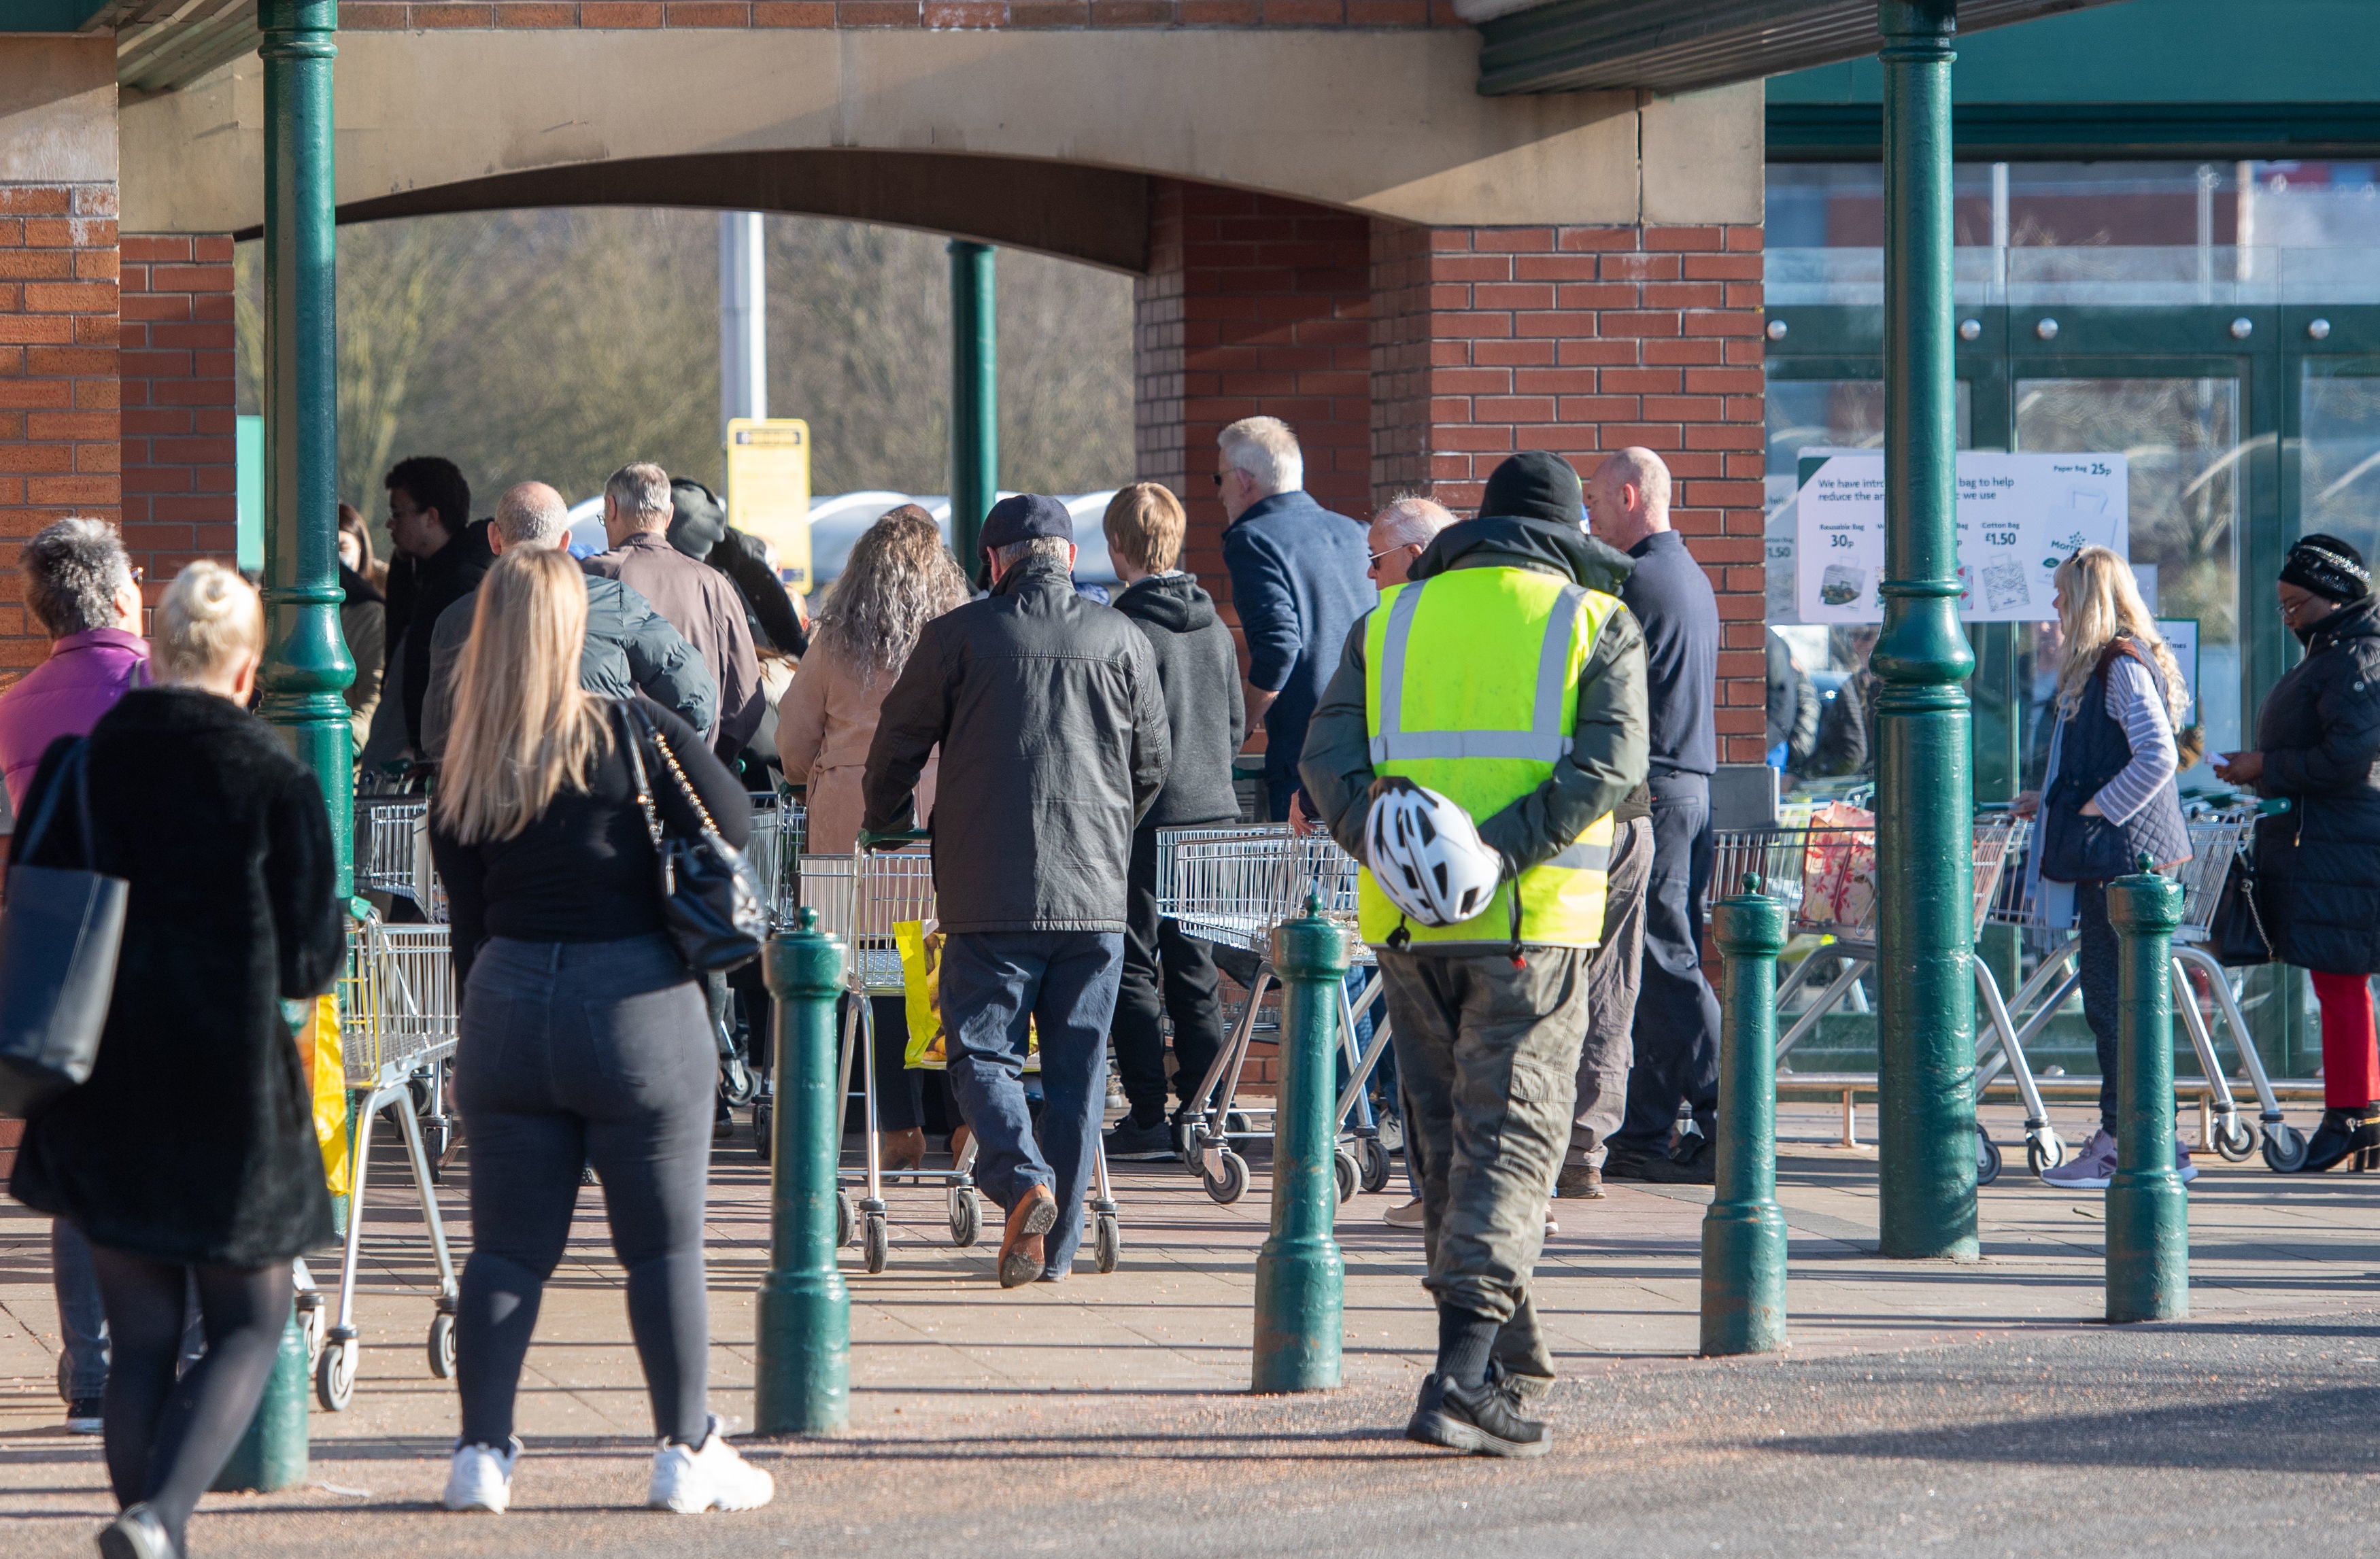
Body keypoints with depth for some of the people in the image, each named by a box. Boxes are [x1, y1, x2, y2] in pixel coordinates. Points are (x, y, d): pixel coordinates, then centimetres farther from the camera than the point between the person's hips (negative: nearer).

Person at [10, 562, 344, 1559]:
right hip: (231, 1088, -3)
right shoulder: (274, 782, -10)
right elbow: (310, 962, -6)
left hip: (101, 1095, 3)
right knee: (250, 1326, 9)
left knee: (141, 1339, 12)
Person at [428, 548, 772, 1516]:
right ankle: (686, 1453, 9)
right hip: (634, 1003, -4)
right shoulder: (630, 734, -9)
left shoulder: (463, 774, 3)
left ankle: (482, 1452, 9)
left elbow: (468, 920, 8)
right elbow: (733, 820, -9)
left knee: (507, 1246, 10)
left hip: (507, 1002, 4)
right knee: (665, 1244, 5)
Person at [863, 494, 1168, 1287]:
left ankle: (1024, 1180, -23)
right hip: (1096, 893, 2)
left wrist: (887, 832, 26)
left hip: (992, 892, -2)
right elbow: (1151, 765, 16)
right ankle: (1058, 1244, 9)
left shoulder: (959, 635, -1)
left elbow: (895, 750, 7)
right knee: (1077, 1065, 9)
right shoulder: (1122, 640, 6)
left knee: (983, 1052, 4)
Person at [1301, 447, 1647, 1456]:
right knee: (1509, 1142, -5)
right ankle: (1462, 1378, -19)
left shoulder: (1392, 619, 14)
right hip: (1531, 920, -3)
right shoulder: (1596, 622, 5)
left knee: (1446, 1143, 14)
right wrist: (1504, 851, -16)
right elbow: (1610, 762, -11)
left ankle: (1508, 1370, 21)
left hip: (1409, 921, 3)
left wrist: (1382, 841, -12)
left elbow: (1327, 758, 1)